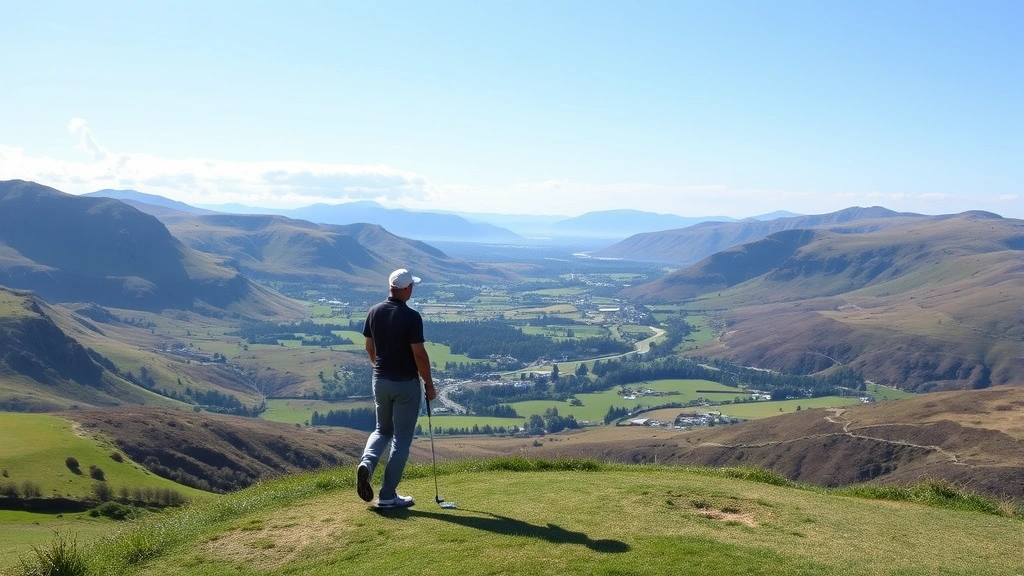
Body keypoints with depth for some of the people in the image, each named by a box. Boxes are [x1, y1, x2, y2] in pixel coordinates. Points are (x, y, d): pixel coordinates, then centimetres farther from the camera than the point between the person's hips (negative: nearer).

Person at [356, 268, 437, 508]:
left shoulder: (374, 312, 1)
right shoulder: (411, 317, -18)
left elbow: (370, 347, 10)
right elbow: (419, 354, -18)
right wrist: (429, 384, -7)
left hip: (380, 381, 6)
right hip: (406, 383, -6)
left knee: (383, 429, 23)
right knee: (401, 438, 5)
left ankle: (367, 463, -6)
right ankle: (388, 495, 9)